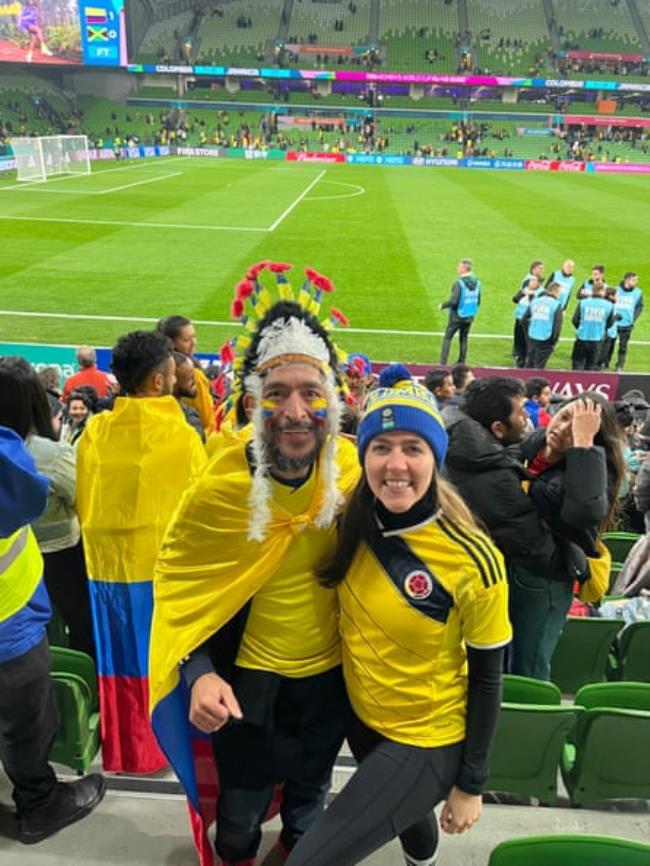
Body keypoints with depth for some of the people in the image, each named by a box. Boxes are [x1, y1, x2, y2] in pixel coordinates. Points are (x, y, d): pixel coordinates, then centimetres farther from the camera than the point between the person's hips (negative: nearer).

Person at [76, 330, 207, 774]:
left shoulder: (94, 431, -4)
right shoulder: (182, 434, -15)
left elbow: (82, 503, 5)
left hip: (107, 562, 4)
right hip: (165, 564, -4)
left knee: (122, 662, 18)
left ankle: (124, 750, 32)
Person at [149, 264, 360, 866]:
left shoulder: (351, 471, -17)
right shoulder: (219, 487, -25)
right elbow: (179, 583, -12)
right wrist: (199, 672, -24)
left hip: (330, 672, 3)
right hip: (250, 678, -2)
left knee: (309, 791, 29)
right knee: (242, 809, 20)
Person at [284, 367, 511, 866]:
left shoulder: (472, 562, -27)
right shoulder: (353, 524, -14)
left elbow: (486, 679, -15)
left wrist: (471, 783, -7)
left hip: (427, 743, -5)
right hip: (361, 718, 5)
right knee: (408, 816, 33)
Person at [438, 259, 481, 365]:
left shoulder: (459, 283, -20)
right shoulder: (477, 282, 2)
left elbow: (453, 301, -23)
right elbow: (478, 301, 8)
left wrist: (443, 305, -6)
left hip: (457, 316, -6)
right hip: (470, 316, 6)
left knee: (447, 337, 4)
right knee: (464, 338, 16)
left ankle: (443, 362, 1)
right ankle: (461, 362, 19)